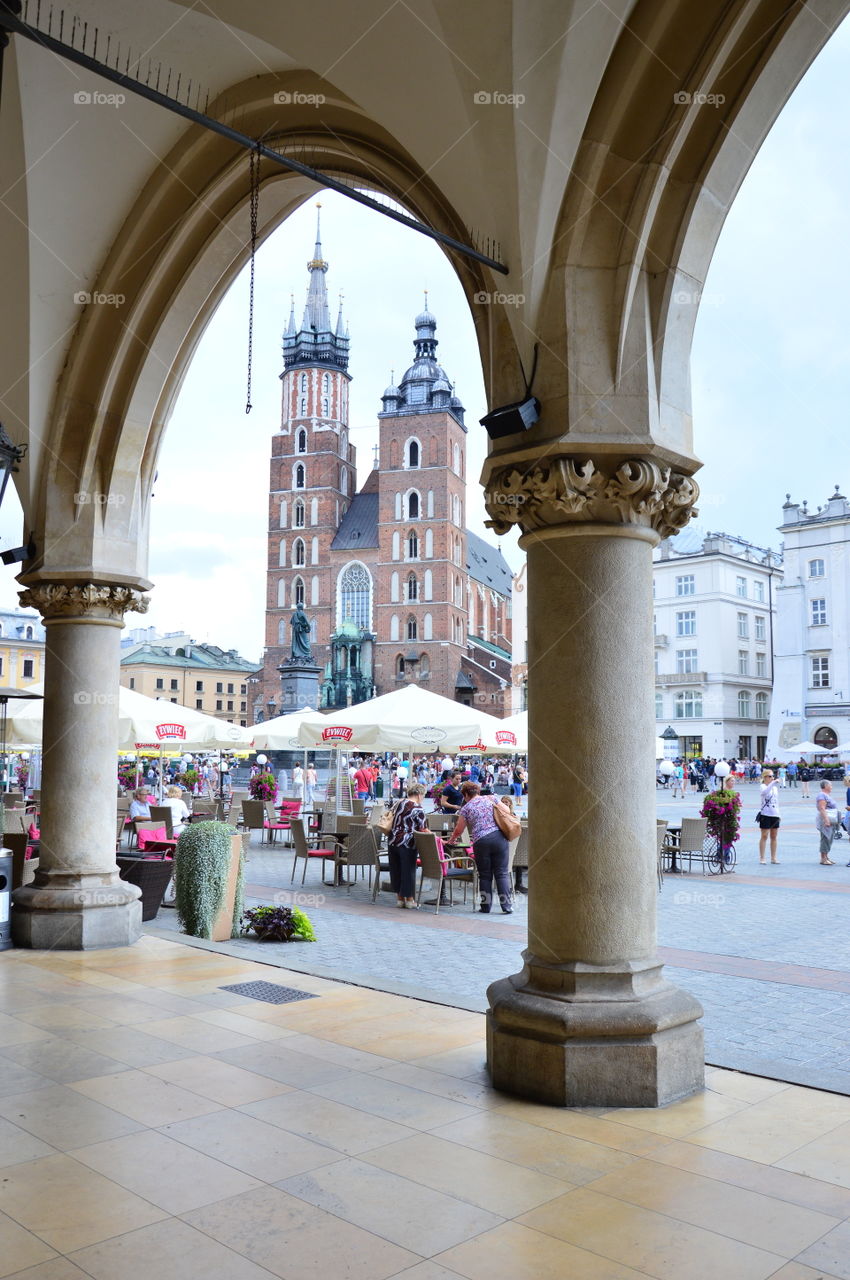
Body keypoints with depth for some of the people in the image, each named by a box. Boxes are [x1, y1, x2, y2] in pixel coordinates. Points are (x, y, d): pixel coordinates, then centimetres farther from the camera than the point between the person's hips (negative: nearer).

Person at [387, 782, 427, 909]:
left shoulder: (399, 803, 11)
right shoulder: (418, 809, -9)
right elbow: (423, 830, -10)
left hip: (392, 841, 6)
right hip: (406, 844, -6)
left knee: (395, 869, 13)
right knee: (408, 870, 5)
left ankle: (399, 897, 22)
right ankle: (409, 899, 12)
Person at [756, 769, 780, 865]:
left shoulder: (775, 787, 14)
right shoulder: (763, 786, -6)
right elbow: (765, 792, -32)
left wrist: (778, 812, 16)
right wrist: (773, 783, -38)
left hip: (775, 815, 6)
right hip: (765, 815, -6)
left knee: (774, 836, 8)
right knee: (764, 836, -3)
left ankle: (773, 858, 15)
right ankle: (761, 858, 2)